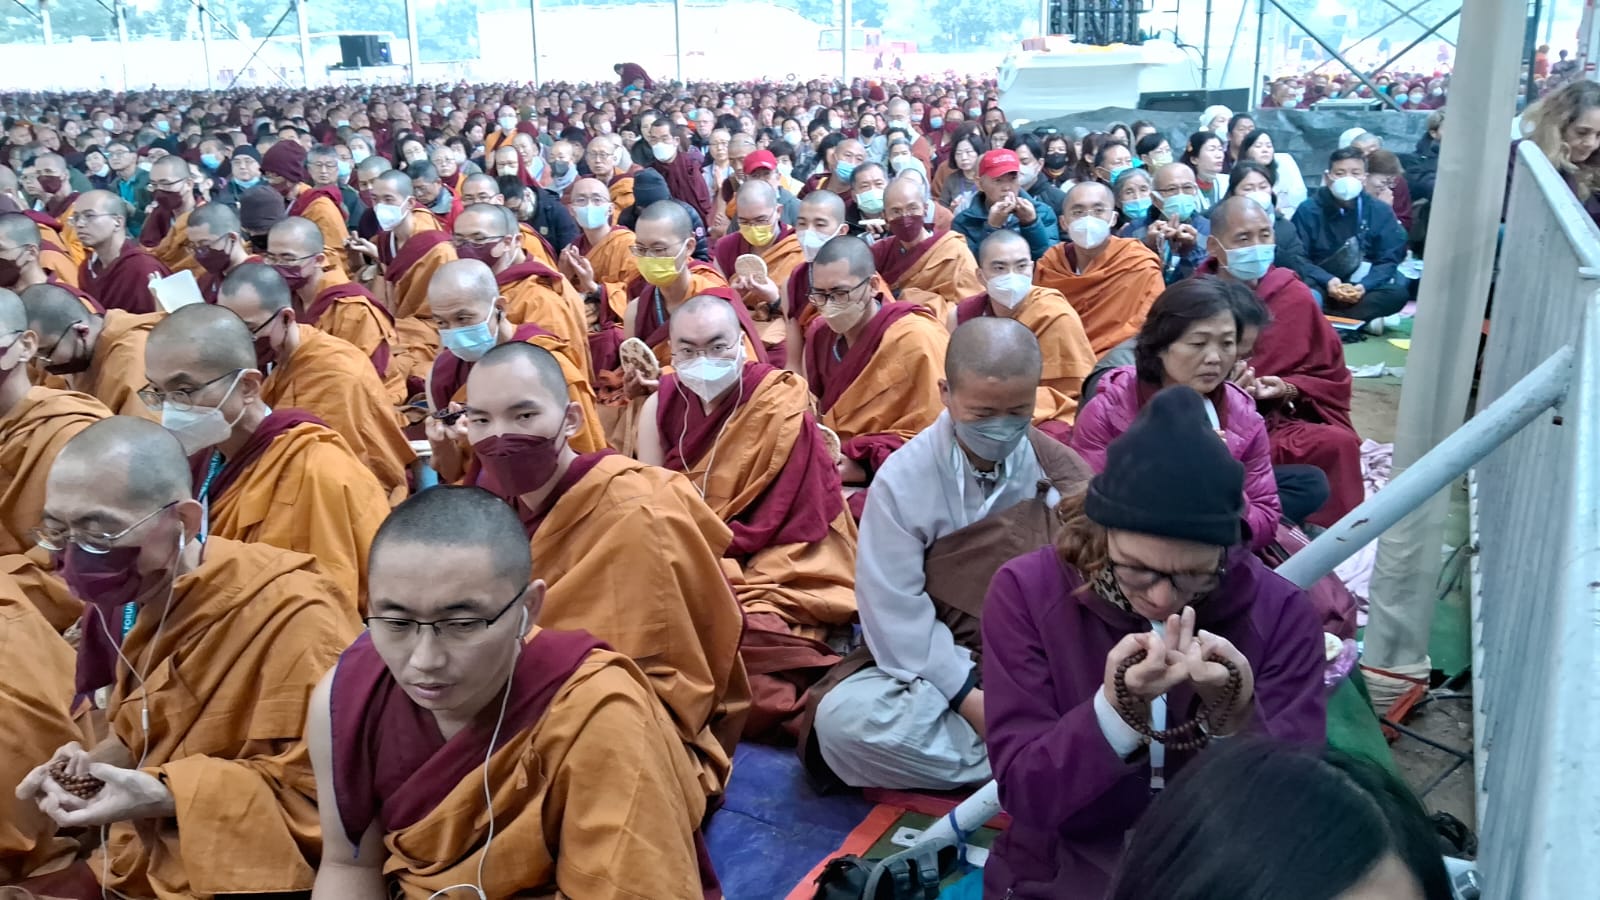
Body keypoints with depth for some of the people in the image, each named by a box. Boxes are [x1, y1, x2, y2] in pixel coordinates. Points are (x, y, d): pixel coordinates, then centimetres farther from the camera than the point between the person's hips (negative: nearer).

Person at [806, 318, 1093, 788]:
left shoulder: (1058, 469, -4)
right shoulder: (903, 479, -10)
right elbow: (894, 608, -11)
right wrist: (965, 693, -17)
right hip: (934, 664, 1)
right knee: (843, 716, -28)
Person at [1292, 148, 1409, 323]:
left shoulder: (1381, 212, 2)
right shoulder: (1308, 210, -5)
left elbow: (1389, 259, -1)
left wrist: (1364, 286, -20)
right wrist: (1327, 281, -25)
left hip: (1359, 288, 3)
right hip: (1320, 286, -3)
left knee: (1397, 292, -27)